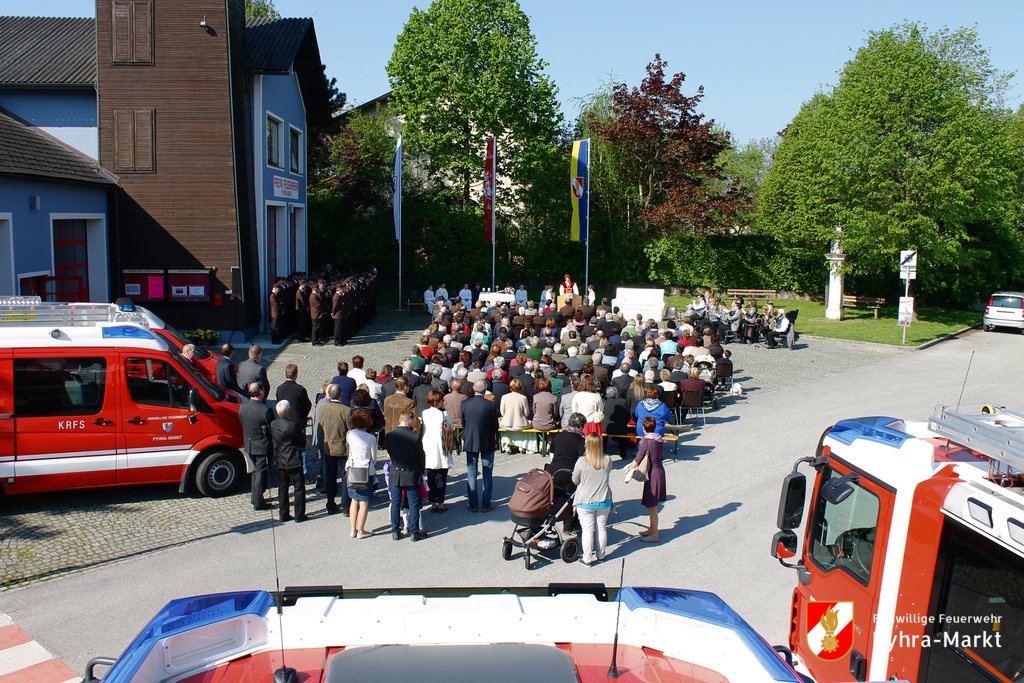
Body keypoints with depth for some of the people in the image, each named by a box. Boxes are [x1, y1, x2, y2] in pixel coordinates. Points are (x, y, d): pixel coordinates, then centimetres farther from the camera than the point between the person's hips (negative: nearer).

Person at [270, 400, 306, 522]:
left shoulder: (273, 424, -2)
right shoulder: (293, 425, -19)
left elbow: (272, 439, 9)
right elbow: (302, 443, -10)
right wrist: (302, 435, 7)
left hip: (280, 462, 6)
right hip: (294, 462, -6)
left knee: (282, 488, 15)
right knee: (299, 488, 5)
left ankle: (283, 515, 19)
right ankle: (299, 515, 8)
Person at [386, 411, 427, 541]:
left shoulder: (390, 436, -7)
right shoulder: (415, 436, -16)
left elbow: (389, 452, 5)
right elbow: (421, 456, -7)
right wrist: (420, 471, 10)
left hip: (395, 475, 3)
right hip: (411, 475, -3)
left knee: (395, 504, 12)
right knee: (413, 505, 7)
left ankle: (395, 532, 18)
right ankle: (414, 532, 12)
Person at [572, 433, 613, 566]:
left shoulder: (581, 462, -16)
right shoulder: (608, 461, -9)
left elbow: (575, 480, -3)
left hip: (585, 502, -3)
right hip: (604, 501, 3)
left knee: (587, 530, 5)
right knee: (602, 528, 16)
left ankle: (587, 558, 11)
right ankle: (600, 554, 28)